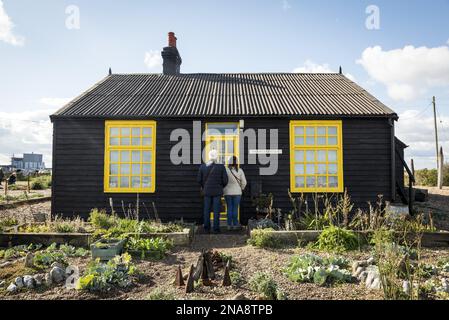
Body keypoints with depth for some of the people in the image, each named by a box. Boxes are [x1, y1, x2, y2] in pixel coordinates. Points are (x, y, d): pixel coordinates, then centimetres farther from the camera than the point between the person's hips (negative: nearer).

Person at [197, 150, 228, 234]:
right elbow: (225, 180, -6)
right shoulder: (221, 167, -7)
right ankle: (216, 228, 5)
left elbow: (199, 179, 2)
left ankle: (207, 228, 13)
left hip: (207, 191, 2)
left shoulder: (203, 166, -2)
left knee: (206, 210, 9)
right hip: (217, 191, -2)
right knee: (216, 210, 4)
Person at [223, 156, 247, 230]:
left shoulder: (226, 170, -9)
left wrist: (223, 190, 6)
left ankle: (229, 225, 10)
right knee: (235, 208, 6)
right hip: (237, 192, 0)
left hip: (227, 192, 0)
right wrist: (241, 189, 15)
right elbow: (244, 182, -2)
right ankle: (235, 224, 10)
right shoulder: (240, 171, -6)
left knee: (229, 208, 8)